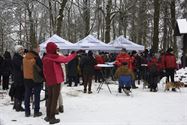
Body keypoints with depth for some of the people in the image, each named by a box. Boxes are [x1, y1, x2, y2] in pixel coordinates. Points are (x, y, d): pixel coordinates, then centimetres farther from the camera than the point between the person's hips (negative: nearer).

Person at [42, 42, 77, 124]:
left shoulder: (45, 58, 7)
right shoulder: (54, 57, -15)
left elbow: (44, 71, 12)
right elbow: (66, 59, -17)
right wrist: (74, 54, -4)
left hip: (49, 81, 7)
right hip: (56, 81, -7)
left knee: (50, 98, 17)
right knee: (55, 99, -1)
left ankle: (48, 116, 22)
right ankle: (52, 118, 1)